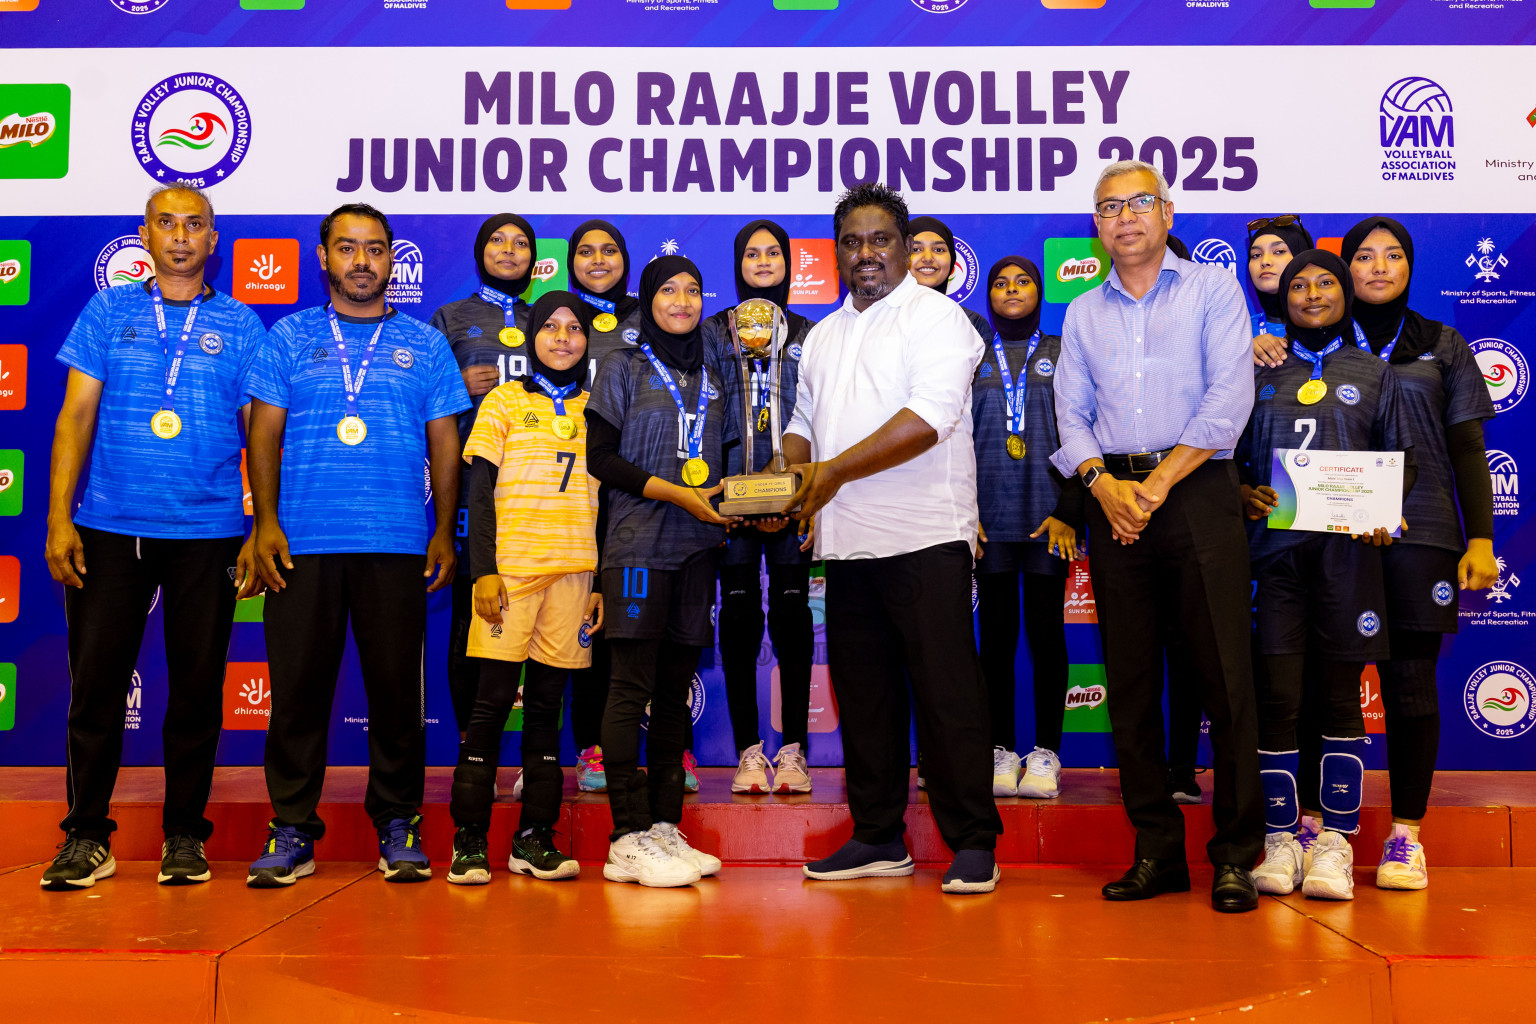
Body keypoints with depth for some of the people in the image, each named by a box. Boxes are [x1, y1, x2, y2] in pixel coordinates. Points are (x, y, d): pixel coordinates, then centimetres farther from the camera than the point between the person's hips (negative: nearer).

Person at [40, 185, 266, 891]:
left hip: (208, 533, 0)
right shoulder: (108, 312, 10)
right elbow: (76, 416, 6)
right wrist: (58, 519, -2)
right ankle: (86, 837, 14)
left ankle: (184, 834, 16)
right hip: (109, 530, 1)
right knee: (96, 682, 2)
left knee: (197, 686, 4)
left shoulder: (241, 326, 7)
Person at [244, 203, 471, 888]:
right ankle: (292, 829, 13)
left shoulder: (424, 344, 12)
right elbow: (265, 434, 8)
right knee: (298, 685, 2)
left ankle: (398, 824, 14)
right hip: (303, 542, 0)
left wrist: (444, 532, 3)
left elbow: (445, 444, 10)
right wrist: (265, 522, -3)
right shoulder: (291, 337, 11)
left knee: (397, 688, 1)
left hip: (397, 546, 0)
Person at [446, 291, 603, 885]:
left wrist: (601, 581, 9)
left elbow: (602, 501, 15)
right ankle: (468, 840, 2)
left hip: (573, 570, 3)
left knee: (547, 703, 4)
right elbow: (479, 493, 1)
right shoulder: (505, 402, 7)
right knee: (493, 699, -5)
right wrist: (483, 570, -8)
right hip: (510, 566, -3)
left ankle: (534, 838, 10)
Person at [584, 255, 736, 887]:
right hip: (639, 544, -5)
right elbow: (600, 457, -3)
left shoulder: (712, 377, 19)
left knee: (675, 690, 6)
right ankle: (629, 838, -6)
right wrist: (677, 495, -12)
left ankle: (664, 827, 11)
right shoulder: (623, 368, 5)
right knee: (632, 686, -8)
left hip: (697, 548, 5)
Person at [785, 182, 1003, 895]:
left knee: (946, 690, -5)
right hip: (848, 540, 7)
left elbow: (929, 417, -17)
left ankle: (973, 843, 5)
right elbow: (804, 422, 26)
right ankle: (878, 838, 21)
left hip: (924, 536, -7)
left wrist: (834, 471, -17)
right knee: (862, 693, 11)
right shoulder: (824, 336, 21)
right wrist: (786, 473, 3)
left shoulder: (936, 316, -3)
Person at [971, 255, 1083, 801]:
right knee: (996, 633, 2)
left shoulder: (1063, 354, 9)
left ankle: (1046, 751, 7)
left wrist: (1069, 511, -7)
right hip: (990, 518, 1)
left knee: (1046, 630, 0)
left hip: (1048, 517, -1)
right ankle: (1001, 750, 9)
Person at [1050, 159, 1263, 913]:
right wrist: (1103, 483, -7)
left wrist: (1160, 481, -11)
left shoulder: (1212, 290, 7)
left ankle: (1236, 855, 3)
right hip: (1113, 502, 4)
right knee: (1130, 683, 4)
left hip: (1197, 491, -3)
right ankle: (1158, 851, 13)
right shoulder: (1082, 314, 18)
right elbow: (1071, 414, 11)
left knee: (1225, 676, -6)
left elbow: (1229, 398, -4)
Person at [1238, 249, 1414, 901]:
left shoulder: (1373, 373, 15)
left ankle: (1335, 843, 8)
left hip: (1347, 551, 0)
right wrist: (1246, 495, -5)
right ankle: (1280, 839, 5)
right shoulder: (1259, 375, 15)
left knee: (1340, 696, 1)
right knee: (1278, 696, -5)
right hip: (1275, 548, 0)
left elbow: (1400, 460, 14)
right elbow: (1230, 457, 15)